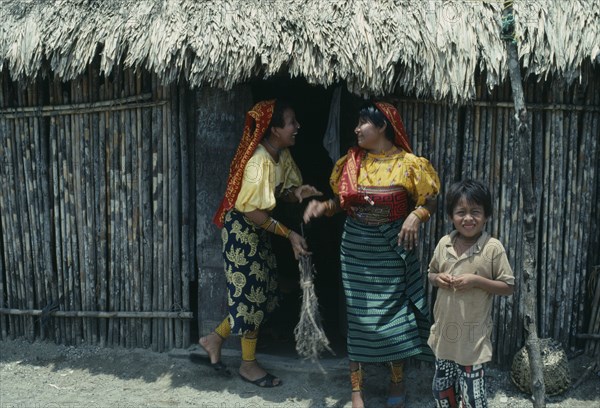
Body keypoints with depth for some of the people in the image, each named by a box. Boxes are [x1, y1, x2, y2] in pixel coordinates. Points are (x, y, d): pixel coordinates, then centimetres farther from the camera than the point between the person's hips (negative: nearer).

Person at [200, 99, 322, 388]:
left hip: (258, 231, 9)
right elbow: (252, 212, -26)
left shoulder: (282, 155, 1)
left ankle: (215, 339, 28)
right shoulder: (259, 162, -27)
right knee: (251, 293, 1)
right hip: (242, 230, -9)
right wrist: (289, 234, -24)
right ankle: (248, 364, 18)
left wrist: (297, 193, -14)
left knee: (260, 293, 14)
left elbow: (282, 191, 10)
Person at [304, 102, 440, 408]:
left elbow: (429, 201, -4)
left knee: (394, 314, 4)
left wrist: (416, 216, -23)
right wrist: (323, 206, -10)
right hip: (356, 248, 3)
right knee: (358, 315, 6)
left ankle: (397, 381, 26)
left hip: (392, 249, -3)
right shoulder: (350, 162, 2)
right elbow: (340, 202, 10)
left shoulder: (408, 164, -8)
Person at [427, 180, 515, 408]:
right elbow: (431, 273, 14)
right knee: (442, 389, 20)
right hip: (445, 329, 5)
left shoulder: (493, 248, -13)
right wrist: (437, 278, -8)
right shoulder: (444, 244, 0)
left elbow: (508, 287, -9)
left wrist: (476, 281, -22)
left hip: (473, 334, -5)